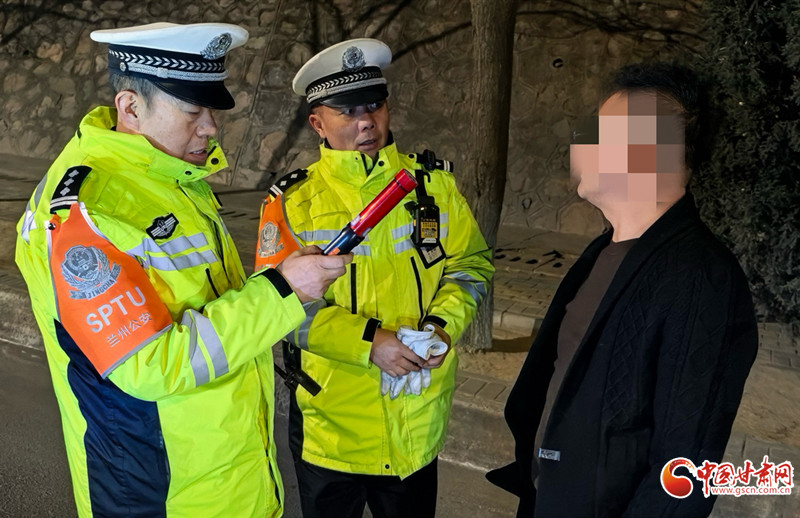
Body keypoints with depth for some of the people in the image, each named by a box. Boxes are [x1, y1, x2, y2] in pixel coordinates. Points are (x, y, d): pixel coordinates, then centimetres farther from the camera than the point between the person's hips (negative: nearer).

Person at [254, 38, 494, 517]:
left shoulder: (433, 183, 0)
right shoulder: (293, 202, -8)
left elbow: (471, 264, 4)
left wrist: (442, 324, -14)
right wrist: (370, 343, -22)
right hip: (330, 420, -1)